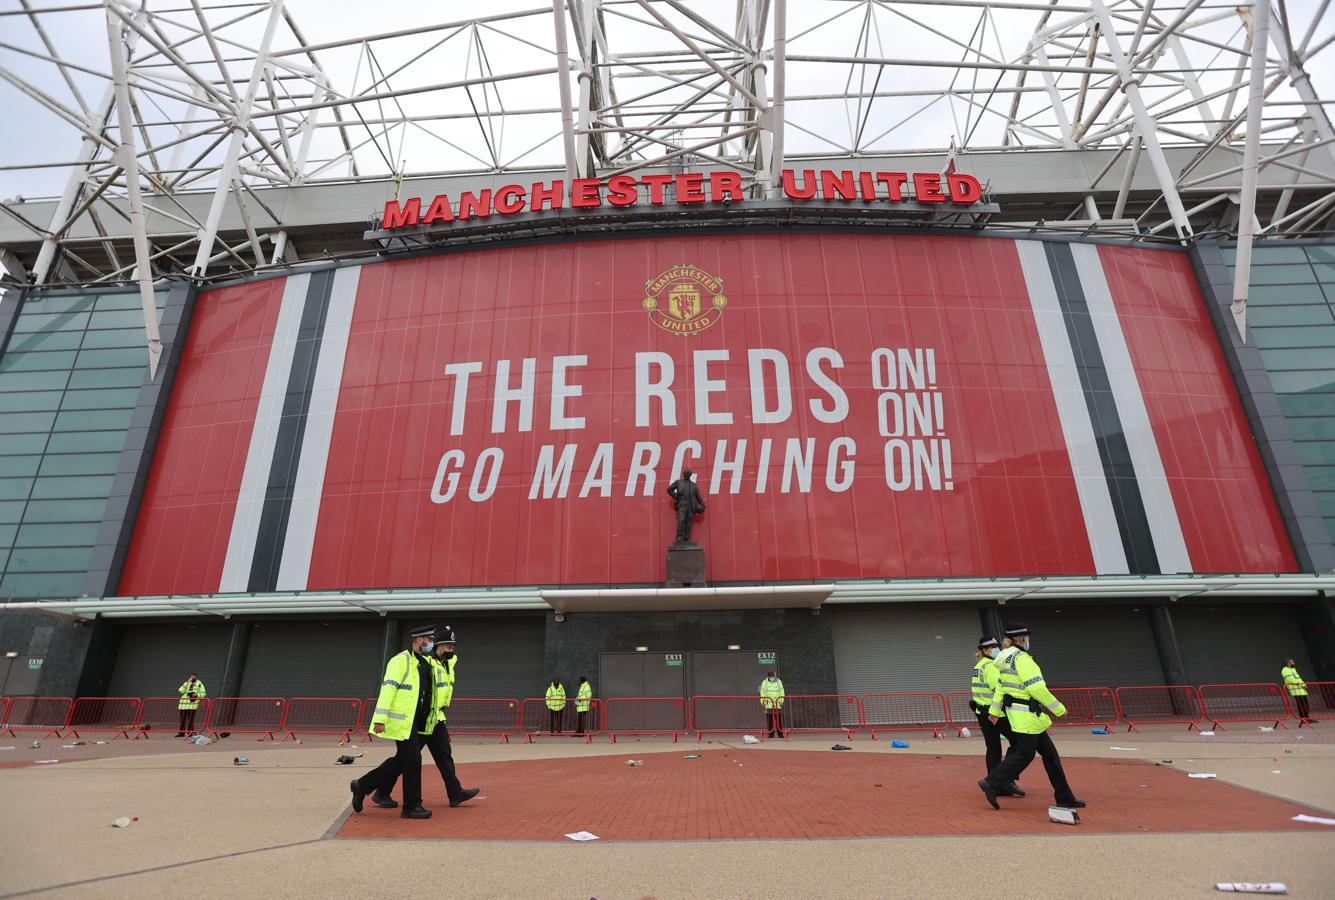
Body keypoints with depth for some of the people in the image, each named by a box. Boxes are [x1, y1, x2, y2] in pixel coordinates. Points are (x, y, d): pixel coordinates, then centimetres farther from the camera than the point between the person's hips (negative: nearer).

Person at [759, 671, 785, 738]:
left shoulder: (779, 682, 6)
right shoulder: (764, 682, 3)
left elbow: (781, 692, 5)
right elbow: (762, 693, 1)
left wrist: (781, 701, -3)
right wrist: (762, 702, -5)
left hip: (777, 704, 1)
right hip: (768, 704, -1)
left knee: (778, 719, 0)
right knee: (769, 719, -1)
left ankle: (780, 733, 7)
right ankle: (771, 734, 6)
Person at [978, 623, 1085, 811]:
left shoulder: (1008, 659, 13)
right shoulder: (1022, 659, -19)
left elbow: (1000, 687, 16)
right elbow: (1037, 688, -22)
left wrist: (995, 710, 20)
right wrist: (1059, 709, -11)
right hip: (1027, 715, -10)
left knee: (1049, 752, 15)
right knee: (1024, 755, -5)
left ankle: (1065, 797, 22)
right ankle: (992, 784, -5)